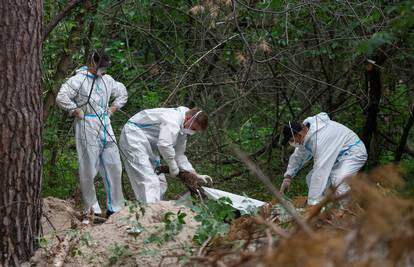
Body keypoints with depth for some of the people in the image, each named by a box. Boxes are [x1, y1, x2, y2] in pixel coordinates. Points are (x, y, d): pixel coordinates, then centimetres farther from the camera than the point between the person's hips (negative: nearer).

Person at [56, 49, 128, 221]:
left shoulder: (107, 80, 15)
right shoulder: (79, 79, -8)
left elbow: (122, 93, 31)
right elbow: (61, 97, -17)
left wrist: (113, 109, 17)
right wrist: (77, 111, -12)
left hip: (105, 128, 7)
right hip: (87, 128, -7)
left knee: (113, 166, 5)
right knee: (88, 169, -3)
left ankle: (115, 207, 13)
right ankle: (91, 208, 6)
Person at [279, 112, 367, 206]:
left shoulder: (320, 138, -37)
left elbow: (320, 171, -40)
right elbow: (298, 156, 12)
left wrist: (313, 202, -41)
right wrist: (288, 177, 2)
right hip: (338, 156, 10)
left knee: (337, 181, -33)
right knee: (311, 179, 2)